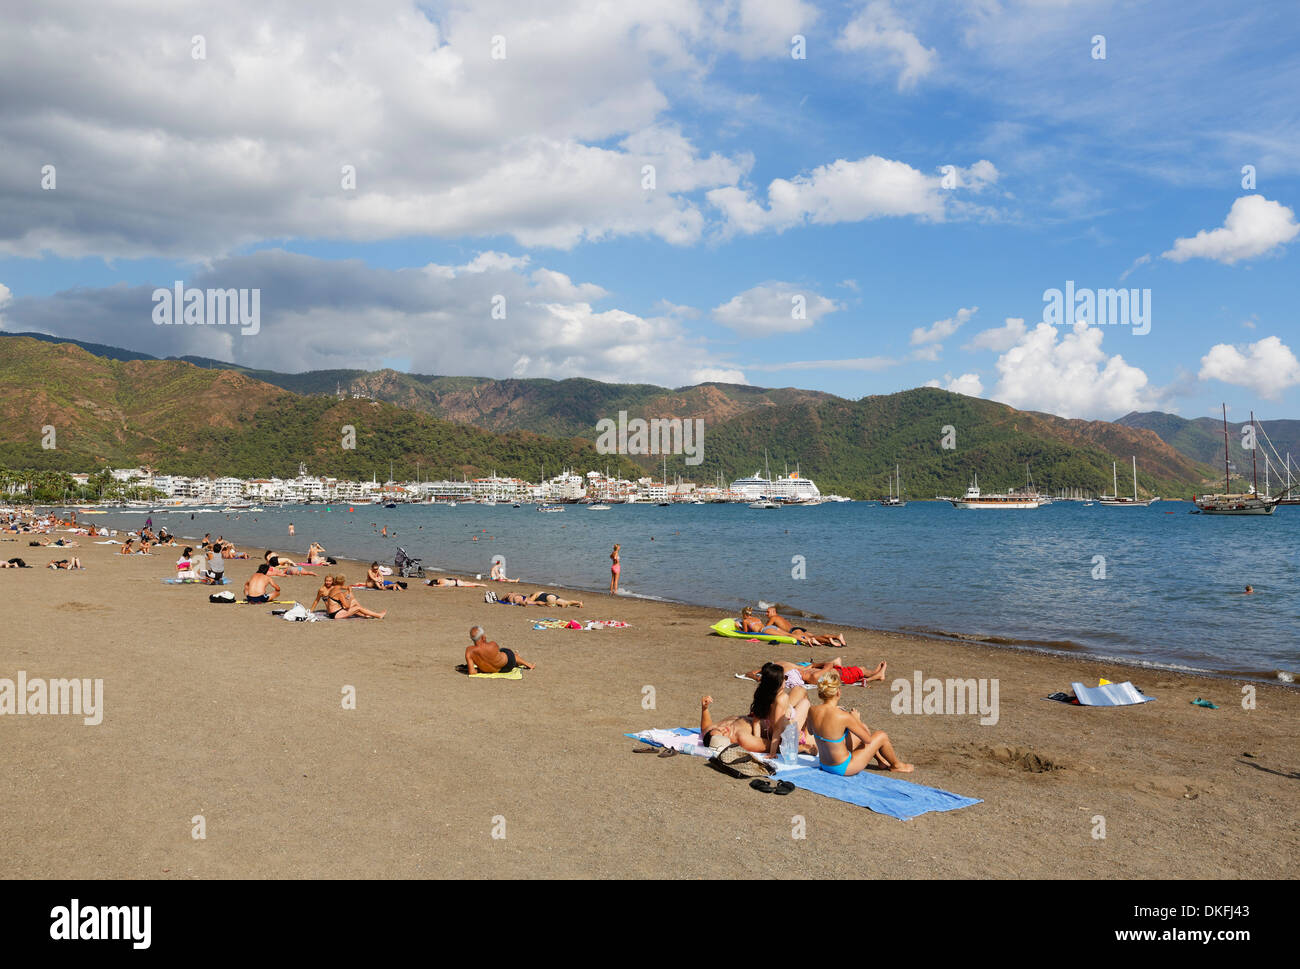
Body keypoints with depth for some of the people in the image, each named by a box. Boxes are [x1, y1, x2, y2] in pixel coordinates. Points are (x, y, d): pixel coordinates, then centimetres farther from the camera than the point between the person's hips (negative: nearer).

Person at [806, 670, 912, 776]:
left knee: (864, 727, 23)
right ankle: (896, 765, 39)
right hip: (843, 768, -6)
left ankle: (881, 760, 45)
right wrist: (856, 720, -1)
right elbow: (868, 739, -16)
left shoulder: (812, 712, -13)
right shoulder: (843, 717, -30)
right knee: (882, 736, 11)